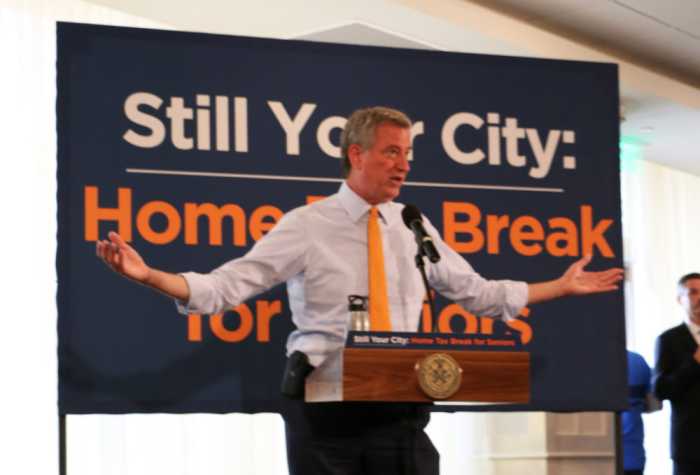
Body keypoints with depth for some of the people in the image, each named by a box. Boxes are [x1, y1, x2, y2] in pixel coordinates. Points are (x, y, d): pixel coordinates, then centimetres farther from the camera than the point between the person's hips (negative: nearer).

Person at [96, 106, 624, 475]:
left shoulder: (413, 228, 11)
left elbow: (477, 292, 20)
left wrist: (559, 288, 21)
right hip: (326, 409, -3)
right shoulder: (307, 226, -2)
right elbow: (225, 287, -8)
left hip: (399, 410, 4)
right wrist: (150, 275, -21)